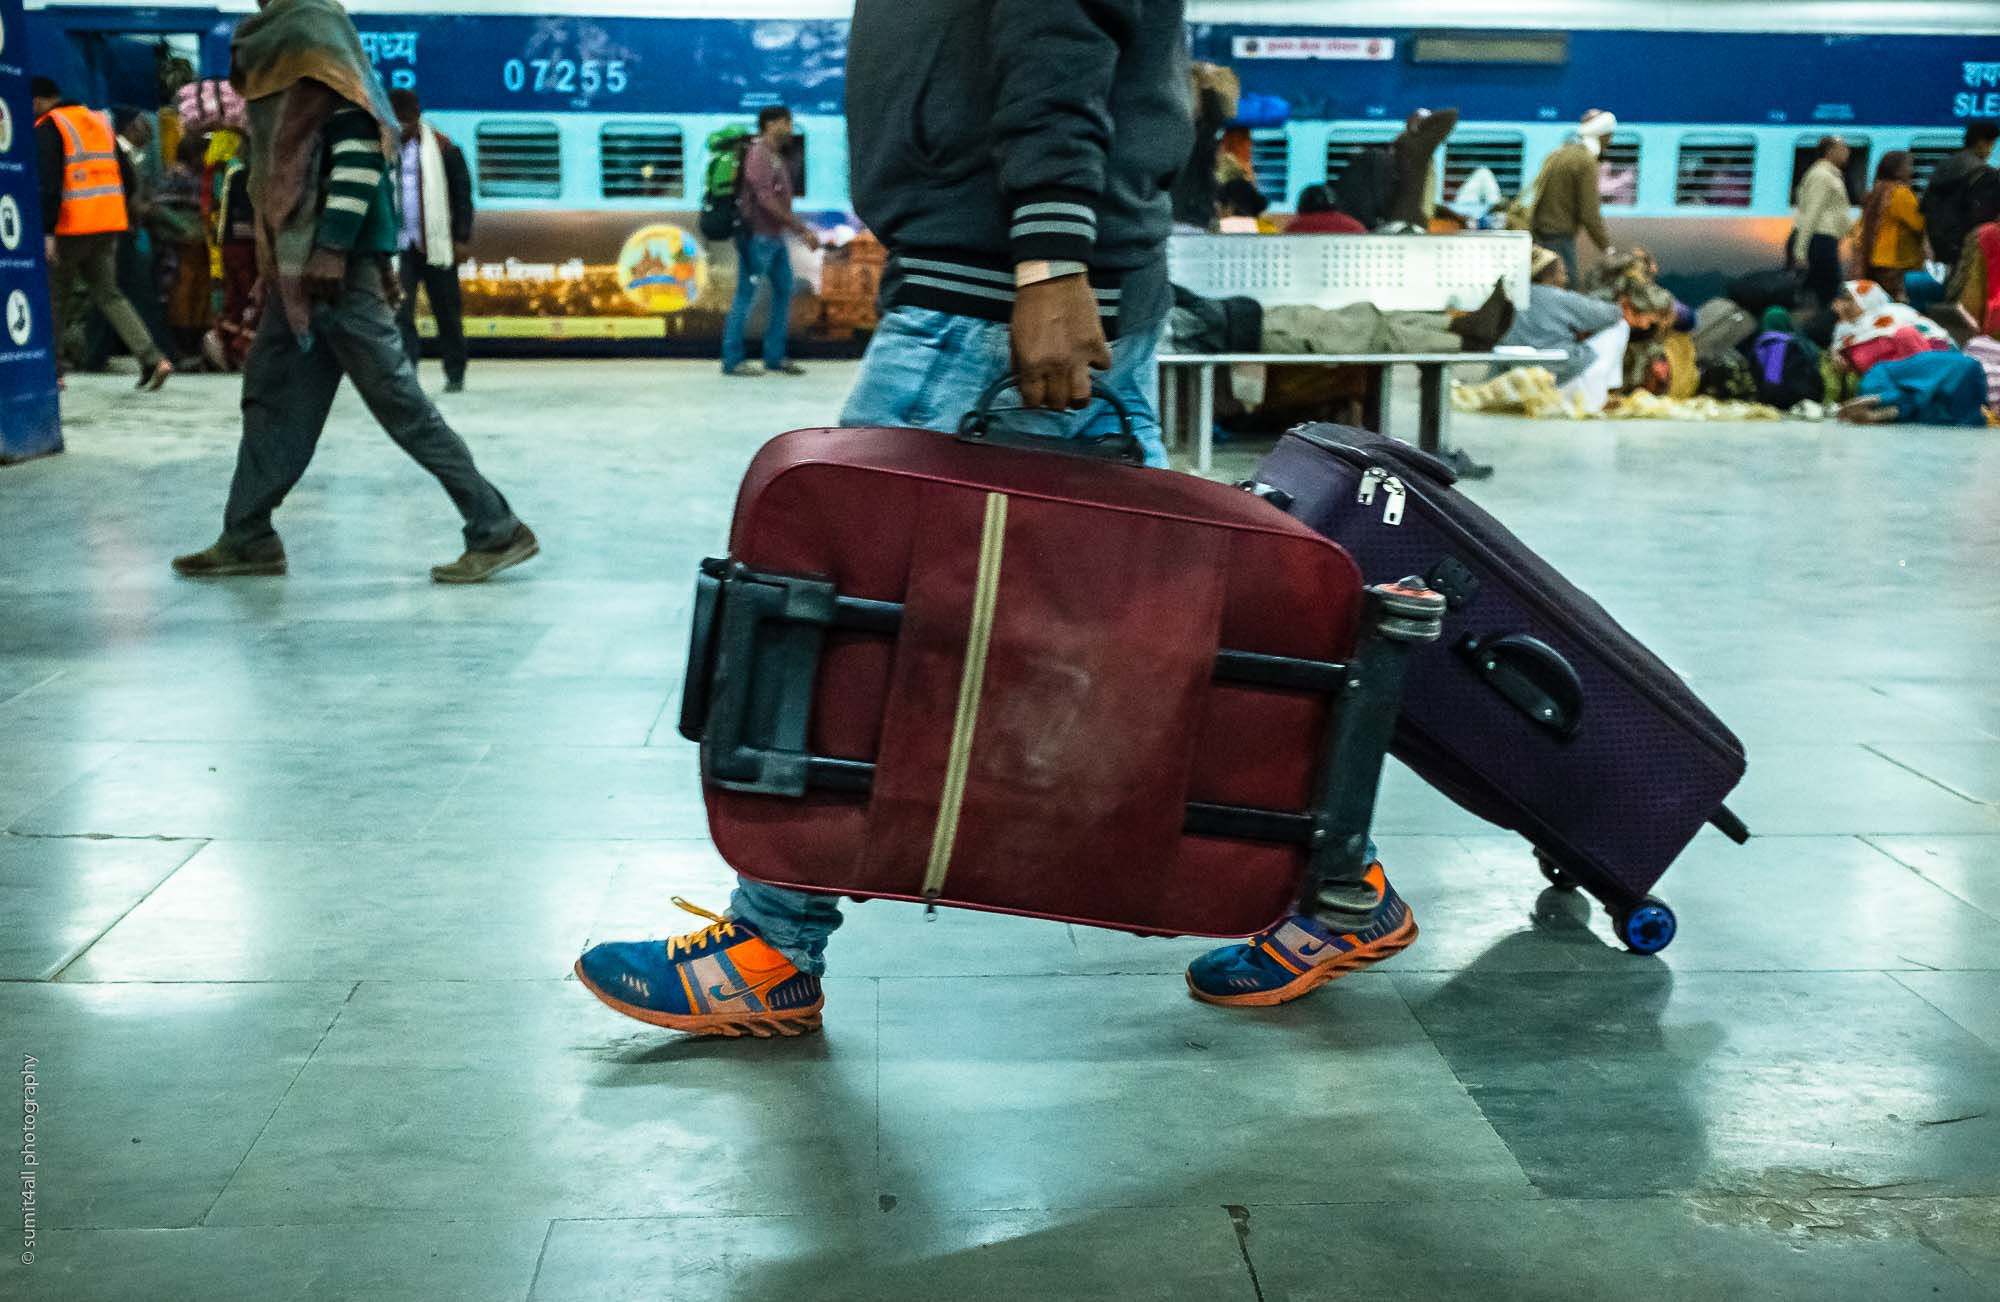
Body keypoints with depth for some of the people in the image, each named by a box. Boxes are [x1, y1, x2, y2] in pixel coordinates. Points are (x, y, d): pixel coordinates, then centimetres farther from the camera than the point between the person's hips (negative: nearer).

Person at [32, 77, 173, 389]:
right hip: (110, 223, 6)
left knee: (54, 296, 6)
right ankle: (152, 358, -7)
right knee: (108, 294, 9)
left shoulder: (47, 127, -6)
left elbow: (49, 183, -16)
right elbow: (122, 176, 17)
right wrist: (128, 221, 20)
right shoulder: (100, 121, 16)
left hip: (71, 228, -6)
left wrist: (46, 232, -18)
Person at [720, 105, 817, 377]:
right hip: (758, 236, -9)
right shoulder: (759, 155, -13)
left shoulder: (778, 157, 16)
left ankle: (775, 357, 16)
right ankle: (732, 360, 1)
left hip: (776, 237, 9)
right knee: (746, 297, -4)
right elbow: (767, 200, -21)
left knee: (784, 291, 10)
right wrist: (802, 229, -21)